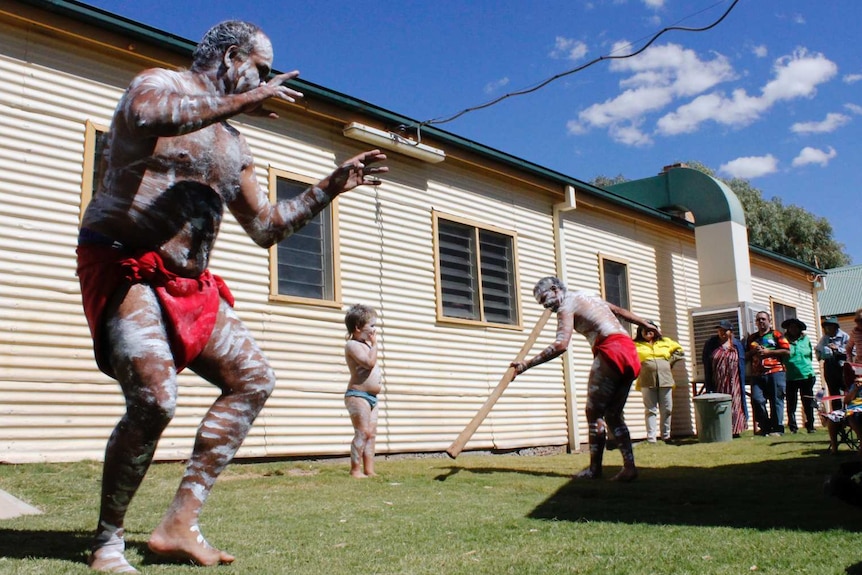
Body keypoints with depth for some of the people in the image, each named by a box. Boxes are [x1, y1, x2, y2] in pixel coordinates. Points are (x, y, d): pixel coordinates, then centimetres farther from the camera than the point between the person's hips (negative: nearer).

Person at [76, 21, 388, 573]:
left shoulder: (234, 148, 19)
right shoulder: (157, 84, -3)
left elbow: (267, 227, 20)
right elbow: (147, 115, -31)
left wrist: (331, 187, 15)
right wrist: (237, 103, -25)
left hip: (189, 285, 9)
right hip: (124, 271, -8)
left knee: (254, 378, 0)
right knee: (155, 400, -23)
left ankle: (180, 524, 1)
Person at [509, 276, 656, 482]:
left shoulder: (566, 306, -1)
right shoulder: (588, 296, 25)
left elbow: (561, 345, -16)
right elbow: (622, 312, 34)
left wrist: (527, 364, -17)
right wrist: (647, 324, 47)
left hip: (610, 351, -9)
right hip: (629, 351, 9)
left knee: (594, 412, -2)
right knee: (613, 414, 10)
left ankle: (595, 469, 1)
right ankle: (629, 466, 3)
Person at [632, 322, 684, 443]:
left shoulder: (665, 342, 17)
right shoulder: (636, 345, 9)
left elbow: (679, 351, 25)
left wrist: (670, 361, 12)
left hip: (665, 380, 3)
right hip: (647, 382, -2)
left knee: (667, 409, 4)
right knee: (650, 410, -2)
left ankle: (666, 436, 13)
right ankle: (651, 438, -3)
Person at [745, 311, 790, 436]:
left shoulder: (776, 335, 8)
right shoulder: (751, 338, 21)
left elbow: (787, 352, -2)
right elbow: (745, 356, 21)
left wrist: (768, 352, -7)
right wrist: (753, 352, 1)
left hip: (775, 373, -4)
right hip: (757, 375, 4)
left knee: (776, 401, -3)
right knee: (756, 400, -7)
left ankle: (777, 428, 2)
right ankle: (765, 427, 5)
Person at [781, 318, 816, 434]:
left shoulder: (806, 339, 11)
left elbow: (810, 355, 18)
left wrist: (806, 366, 9)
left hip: (806, 376, 2)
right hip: (790, 377, -2)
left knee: (808, 402, 5)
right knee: (791, 403, 0)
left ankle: (810, 426, 14)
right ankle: (792, 426, 6)